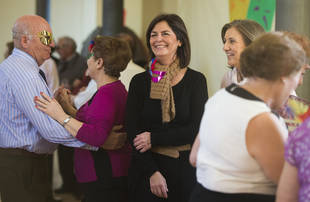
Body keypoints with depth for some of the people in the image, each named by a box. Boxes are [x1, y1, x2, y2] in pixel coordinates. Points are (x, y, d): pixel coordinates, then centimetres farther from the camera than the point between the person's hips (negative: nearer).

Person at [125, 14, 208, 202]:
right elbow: (132, 132, -2)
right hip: (146, 168, 1)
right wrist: (152, 172, -12)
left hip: (185, 169, -1)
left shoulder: (196, 80, 0)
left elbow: (197, 130, -8)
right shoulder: (139, 82, 4)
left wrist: (153, 139, -11)